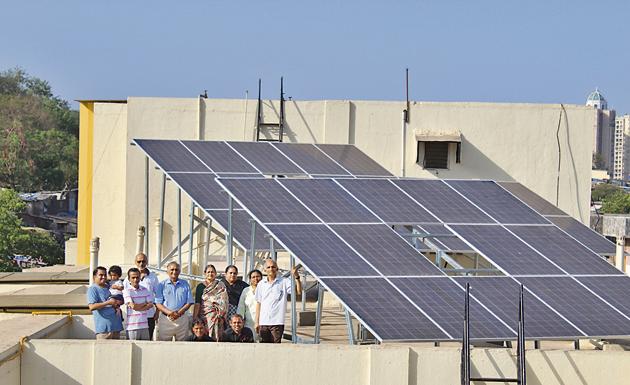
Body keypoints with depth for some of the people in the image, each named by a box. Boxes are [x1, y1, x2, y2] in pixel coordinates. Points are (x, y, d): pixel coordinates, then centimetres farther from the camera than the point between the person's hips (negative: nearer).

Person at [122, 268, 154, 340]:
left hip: (144, 326, 5)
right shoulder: (126, 291, -4)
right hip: (132, 326, -5)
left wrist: (138, 306, -10)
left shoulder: (145, 290, 12)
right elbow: (133, 306, -13)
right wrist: (145, 303, 1)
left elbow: (151, 304, 4)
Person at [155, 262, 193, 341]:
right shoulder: (162, 285, 8)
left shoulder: (185, 284, 12)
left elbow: (189, 302, 6)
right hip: (165, 319, -1)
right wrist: (169, 312, -16)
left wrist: (179, 313, -11)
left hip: (182, 319, 1)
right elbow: (158, 303, 0)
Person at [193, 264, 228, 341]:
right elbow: (197, 303, 5)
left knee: (215, 336, -8)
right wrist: (194, 317, -3)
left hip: (216, 316, -1)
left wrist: (220, 314, -7)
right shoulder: (200, 286, 10)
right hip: (203, 316, 1)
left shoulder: (220, 286, 8)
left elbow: (223, 302, 4)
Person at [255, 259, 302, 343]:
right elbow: (258, 303, 15)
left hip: (277, 322, -4)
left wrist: (296, 277, -25)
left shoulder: (284, 282, 1)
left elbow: (298, 291, -11)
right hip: (263, 323, 4)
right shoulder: (261, 284, 12)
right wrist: (257, 322, 12)